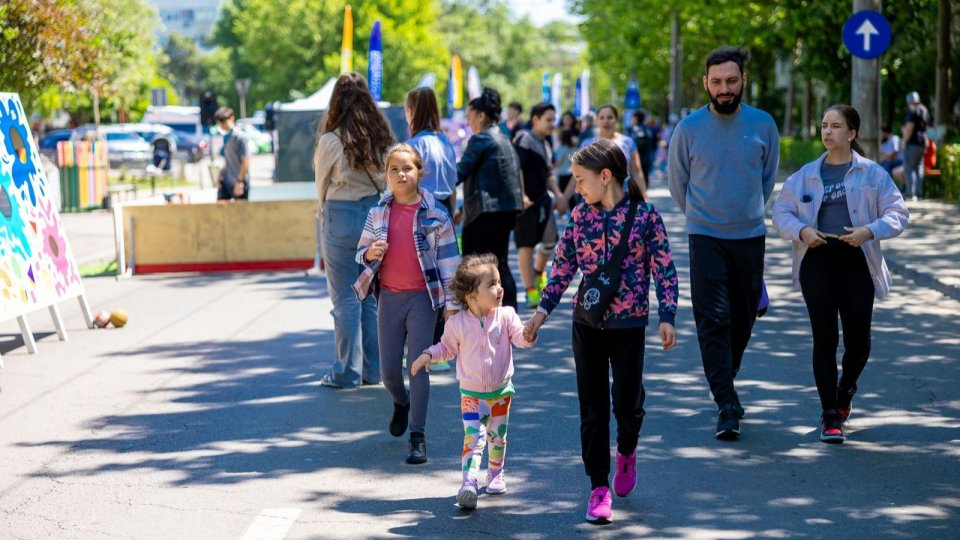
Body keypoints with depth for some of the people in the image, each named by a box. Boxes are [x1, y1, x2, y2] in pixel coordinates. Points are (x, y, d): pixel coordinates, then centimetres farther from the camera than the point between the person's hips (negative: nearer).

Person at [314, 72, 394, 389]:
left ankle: (348, 373, 4)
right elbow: (385, 182, 7)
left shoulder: (331, 140, -12)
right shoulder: (380, 138, 0)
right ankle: (373, 370, 16)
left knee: (346, 300, 1)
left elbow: (322, 185, 1)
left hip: (341, 218, -5)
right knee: (372, 297, 11)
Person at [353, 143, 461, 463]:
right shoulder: (378, 212, 3)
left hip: (423, 296, -3)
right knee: (388, 370, 7)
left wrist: (451, 304, -5)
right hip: (389, 296, 3)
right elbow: (361, 253, 12)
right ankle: (401, 403, 41)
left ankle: (418, 436, 0)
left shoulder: (435, 214, -5)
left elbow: (449, 260, -3)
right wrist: (370, 254, -13)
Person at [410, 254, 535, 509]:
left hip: (501, 392, 2)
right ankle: (468, 483, -20)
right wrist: (429, 354, -9)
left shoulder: (505, 316, -9)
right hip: (471, 394, -2)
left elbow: (521, 338, -17)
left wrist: (528, 333, -38)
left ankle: (495, 474, 36)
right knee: (473, 437, -14)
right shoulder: (457, 323, -9)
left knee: (497, 436, 15)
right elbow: (448, 347, 7)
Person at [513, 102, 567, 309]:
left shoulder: (545, 144, 16)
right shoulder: (525, 139, -12)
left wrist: (557, 194, 14)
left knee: (550, 240, 11)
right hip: (526, 201, -9)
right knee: (526, 245, -2)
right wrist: (520, 195, -28)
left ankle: (538, 273, 37)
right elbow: (515, 168, -21)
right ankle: (531, 292, 1)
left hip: (542, 199, 9)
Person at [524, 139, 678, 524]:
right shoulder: (580, 216, 2)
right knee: (593, 408, 2)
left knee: (627, 402, 1)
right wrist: (543, 310, 3)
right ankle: (599, 487, 10)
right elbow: (563, 267, 9)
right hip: (587, 323, 3)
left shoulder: (644, 215, -7)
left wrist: (667, 316, -10)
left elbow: (664, 269, -4)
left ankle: (626, 453, 34)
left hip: (629, 324, -2)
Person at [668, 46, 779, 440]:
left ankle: (725, 384, 31)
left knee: (743, 318, 10)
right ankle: (727, 406, -11)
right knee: (713, 319, -10)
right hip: (706, 237, -2)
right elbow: (677, 183, 10)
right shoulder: (688, 128, -5)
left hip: (750, 235, 2)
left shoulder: (763, 124, -1)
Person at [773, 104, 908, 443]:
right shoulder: (806, 175, 10)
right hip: (817, 260, 1)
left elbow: (897, 214, 2)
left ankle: (846, 387, 35)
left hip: (856, 262, -1)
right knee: (825, 339, -3)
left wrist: (869, 231, -15)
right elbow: (781, 212, 12)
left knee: (858, 340, 2)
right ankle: (831, 416, 3)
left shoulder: (872, 174, 5)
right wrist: (801, 231, -8)